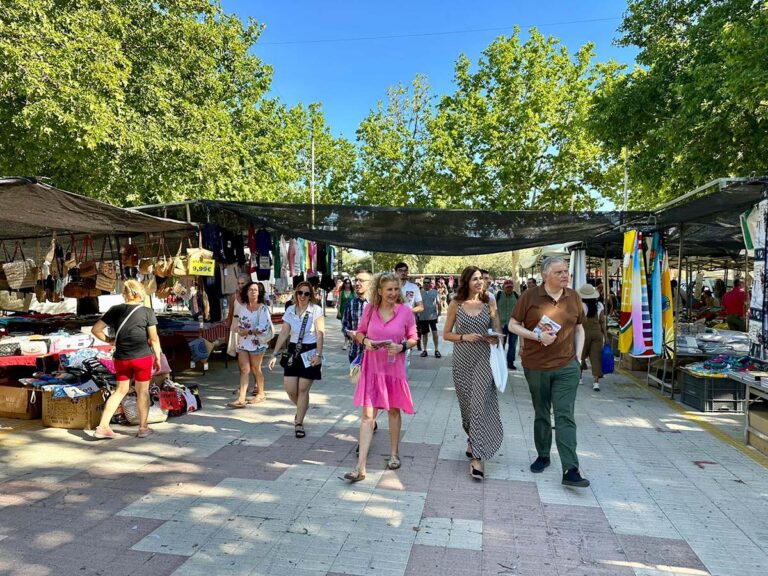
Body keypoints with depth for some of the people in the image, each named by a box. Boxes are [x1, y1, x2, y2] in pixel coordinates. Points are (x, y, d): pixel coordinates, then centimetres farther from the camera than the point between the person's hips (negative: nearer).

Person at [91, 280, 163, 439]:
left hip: (121, 359, 4)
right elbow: (154, 338, -5)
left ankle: (102, 427, 14)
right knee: (142, 392, 8)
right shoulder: (147, 312, -6)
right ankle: (143, 428, 18)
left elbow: (96, 329, 4)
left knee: (121, 390, 16)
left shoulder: (115, 310, 2)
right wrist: (158, 357, 4)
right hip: (142, 357, -3)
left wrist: (108, 340, 18)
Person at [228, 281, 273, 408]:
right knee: (244, 369, -1)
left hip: (256, 343, -5)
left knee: (255, 368, 8)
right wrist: (239, 330, 1)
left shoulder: (263, 308, -10)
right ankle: (241, 399, -5)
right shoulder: (243, 308, 9)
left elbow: (263, 327, -19)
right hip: (243, 343, 5)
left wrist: (247, 331, -17)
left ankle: (261, 393, 28)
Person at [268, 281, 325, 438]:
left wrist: (318, 354, -18)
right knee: (289, 389, 1)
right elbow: (283, 334, 9)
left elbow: (320, 334, -9)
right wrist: (275, 354, 6)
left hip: (309, 352, -4)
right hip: (293, 352, 4)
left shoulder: (316, 310, -5)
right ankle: (301, 410, 33)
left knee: (303, 389, -2)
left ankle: (299, 424, 12)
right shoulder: (290, 310, 7)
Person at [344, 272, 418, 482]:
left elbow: (413, 338, 2)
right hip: (372, 366, 0)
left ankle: (394, 454, 35)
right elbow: (359, 332, 10)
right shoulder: (370, 309, -3)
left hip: (394, 367, 0)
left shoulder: (405, 311, -7)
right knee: (368, 414, -4)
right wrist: (365, 341, -11)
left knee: (394, 410, 15)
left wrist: (402, 346, -17)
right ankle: (360, 467, -2)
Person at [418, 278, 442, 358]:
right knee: (424, 333, 10)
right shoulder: (420, 292, 0)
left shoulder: (435, 292, 0)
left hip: (433, 316, -1)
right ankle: (424, 350, 21)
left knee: (434, 332, -10)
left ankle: (436, 350, 0)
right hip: (422, 317, 1)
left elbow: (439, 303, 2)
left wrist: (439, 313, -4)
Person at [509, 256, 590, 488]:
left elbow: (579, 329, 13)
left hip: (567, 367, 1)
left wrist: (578, 357, 3)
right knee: (541, 415, 15)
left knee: (565, 417, -4)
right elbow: (513, 325, -2)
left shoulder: (573, 297, 3)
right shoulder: (530, 296, -6)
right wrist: (537, 336, -16)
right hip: (536, 367, -1)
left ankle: (570, 470, -2)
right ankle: (543, 456, 33)